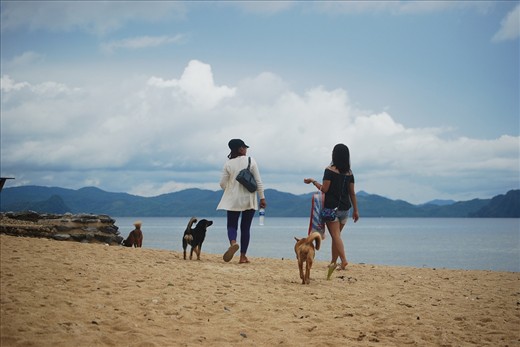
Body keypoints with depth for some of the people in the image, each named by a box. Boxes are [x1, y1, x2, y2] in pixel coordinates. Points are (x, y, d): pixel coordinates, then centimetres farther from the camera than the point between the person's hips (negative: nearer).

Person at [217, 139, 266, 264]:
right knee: (246, 227, 8)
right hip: (249, 200, 0)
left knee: (232, 225, 8)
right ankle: (243, 256, 8)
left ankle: (233, 243, -24)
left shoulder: (228, 164, -1)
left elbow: (223, 183, 0)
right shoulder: (250, 161, -4)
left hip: (233, 200, 0)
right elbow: (258, 181, -4)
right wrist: (262, 197, 1)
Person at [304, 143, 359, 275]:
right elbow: (352, 193, 8)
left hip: (331, 207, -5)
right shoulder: (349, 173, 7)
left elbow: (324, 189, -13)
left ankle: (344, 260, -23)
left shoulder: (330, 170, -9)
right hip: (344, 208, 5)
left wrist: (313, 181, 2)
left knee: (335, 235, -8)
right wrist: (355, 210, 12)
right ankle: (333, 262, 18)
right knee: (336, 235, 15)